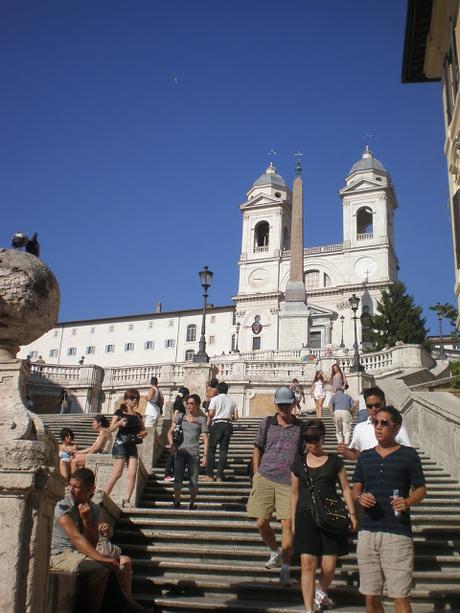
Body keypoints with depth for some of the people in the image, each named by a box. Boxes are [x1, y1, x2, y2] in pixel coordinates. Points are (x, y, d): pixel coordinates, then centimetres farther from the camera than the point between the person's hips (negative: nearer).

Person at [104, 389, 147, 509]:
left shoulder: (138, 415, 16)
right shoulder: (120, 412, 1)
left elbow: (143, 430, 21)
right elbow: (111, 428, -5)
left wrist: (143, 434, -3)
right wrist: (119, 423, -24)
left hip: (132, 446, 5)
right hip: (121, 444, -5)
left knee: (133, 474, -5)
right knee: (117, 473, -11)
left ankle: (126, 500, -1)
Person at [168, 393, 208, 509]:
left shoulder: (201, 419, 3)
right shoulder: (180, 416, 7)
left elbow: (205, 438, 2)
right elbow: (170, 431, 5)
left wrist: (205, 455, -6)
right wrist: (171, 444, -14)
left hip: (194, 453, -1)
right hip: (180, 451, 1)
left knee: (193, 481, 4)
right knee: (178, 479, -4)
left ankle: (192, 504, 20)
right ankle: (177, 503, 7)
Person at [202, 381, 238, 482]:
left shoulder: (215, 399, 1)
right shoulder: (232, 401, 13)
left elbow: (211, 413, -9)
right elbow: (236, 416, 8)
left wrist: (208, 424, 6)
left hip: (217, 424, -4)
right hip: (228, 425, 4)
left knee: (211, 450, 3)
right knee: (223, 451, 5)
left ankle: (209, 475, 1)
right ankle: (220, 476, 4)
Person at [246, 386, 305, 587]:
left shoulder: (300, 427, 6)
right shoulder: (266, 423, 7)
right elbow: (257, 448, 13)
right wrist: (256, 473, 7)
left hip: (289, 481, -1)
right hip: (265, 478, 2)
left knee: (287, 523, -6)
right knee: (261, 522, 3)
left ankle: (285, 569, 4)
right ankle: (275, 553, 30)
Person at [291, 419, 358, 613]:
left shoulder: (334, 461, 6)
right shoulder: (299, 463, 9)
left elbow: (345, 488, 9)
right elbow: (294, 493, 14)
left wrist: (352, 513, 1)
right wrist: (293, 522, 13)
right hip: (306, 517, 1)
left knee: (329, 567, -1)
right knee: (307, 564, -5)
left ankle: (322, 592, 32)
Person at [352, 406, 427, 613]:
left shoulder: (409, 455, 1)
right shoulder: (365, 456, 12)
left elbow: (421, 489, 4)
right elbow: (356, 488, 15)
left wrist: (408, 502, -16)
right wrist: (359, 497, -7)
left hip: (397, 532, -4)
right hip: (367, 530, 4)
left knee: (400, 595, -4)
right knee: (371, 596, 11)